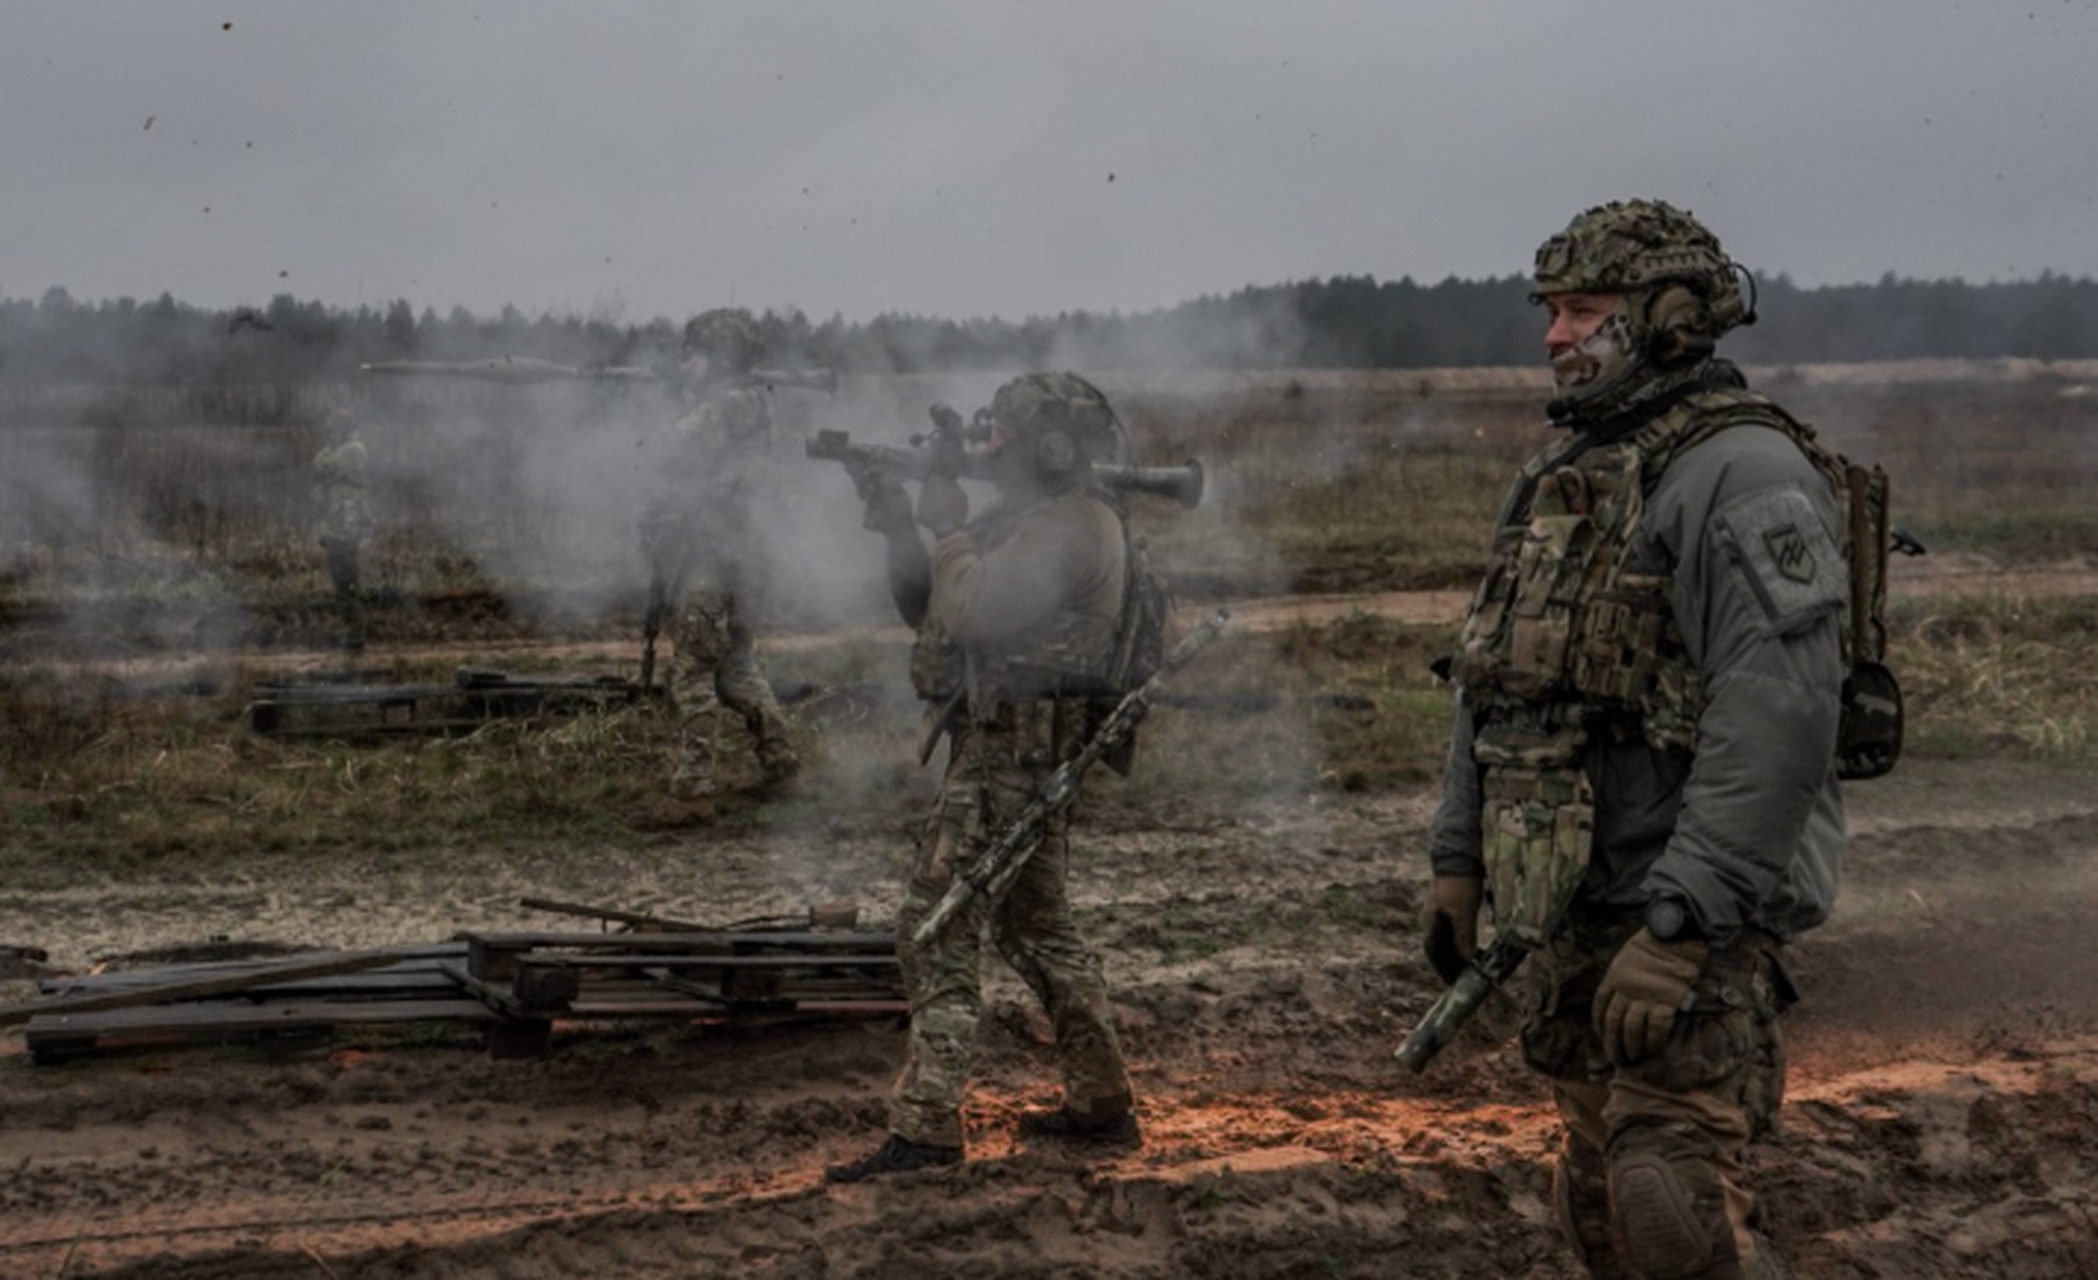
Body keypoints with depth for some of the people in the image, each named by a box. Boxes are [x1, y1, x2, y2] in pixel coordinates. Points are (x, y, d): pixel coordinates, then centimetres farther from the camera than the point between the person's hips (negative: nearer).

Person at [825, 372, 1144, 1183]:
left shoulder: (1068, 528, -16)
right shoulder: (1031, 520, 17)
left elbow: (969, 614, -26)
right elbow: (926, 610, 19)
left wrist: (950, 526, -11)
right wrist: (900, 530, 5)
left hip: (1011, 757, -11)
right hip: (1018, 750, 11)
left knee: (938, 930, -11)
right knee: (1036, 928, 18)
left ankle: (925, 1127, -12)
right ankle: (1102, 1106, 26)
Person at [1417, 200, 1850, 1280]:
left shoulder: (1740, 472, -14)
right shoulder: (1560, 475, 16)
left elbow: (1780, 715, -23)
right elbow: (1491, 679, 22)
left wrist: (1680, 926, -26)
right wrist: (1457, 856, 18)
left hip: (1691, 913, -9)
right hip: (1572, 910, 9)